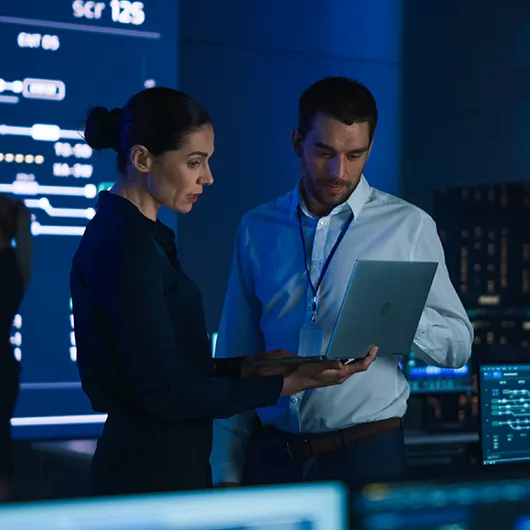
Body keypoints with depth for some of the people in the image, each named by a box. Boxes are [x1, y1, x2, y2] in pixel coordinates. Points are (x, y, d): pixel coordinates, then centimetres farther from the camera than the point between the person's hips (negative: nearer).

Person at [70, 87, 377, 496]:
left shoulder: (135, 234, 11)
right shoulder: (125, 245, -18)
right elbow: (164, 390, -21)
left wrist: (247, 368, 2)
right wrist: (290, 383, -17)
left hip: (172, 467, 9)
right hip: (152, 475, -9)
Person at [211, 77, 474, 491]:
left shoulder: (408, 226, -1)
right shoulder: (258, 229, 6)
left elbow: (459, 345, 1)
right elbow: (236, 356, 7)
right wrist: (226, 471, 4)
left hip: (368, 456, -2)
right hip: (277, 457, 2)